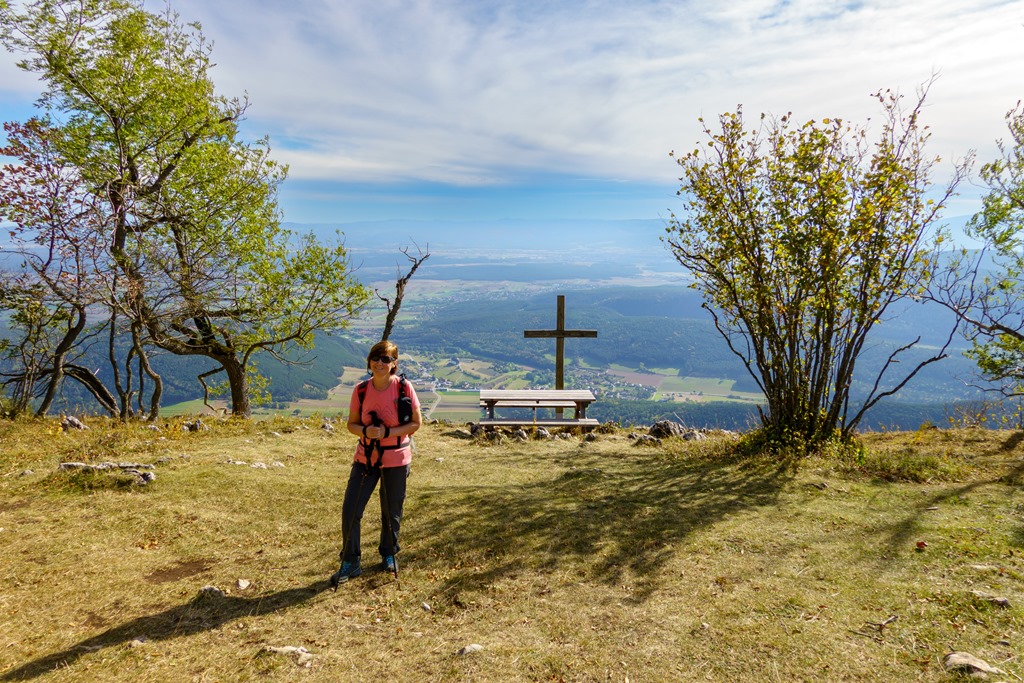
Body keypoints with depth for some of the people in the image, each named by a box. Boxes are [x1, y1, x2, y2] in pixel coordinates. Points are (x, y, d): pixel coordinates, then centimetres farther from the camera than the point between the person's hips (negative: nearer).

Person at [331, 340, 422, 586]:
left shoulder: (404, 387, -12)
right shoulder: (361, 390, -4)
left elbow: (416, 423, -9)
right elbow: (352, 424, 3)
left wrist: (387, 432, -21)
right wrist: (366, 431, -19)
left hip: (396, 459, -2)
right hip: (365, 457, 2)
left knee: (392, 512, 13)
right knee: (350, 510, -2)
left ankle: (389, 555, 37)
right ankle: (350, 563, 15)